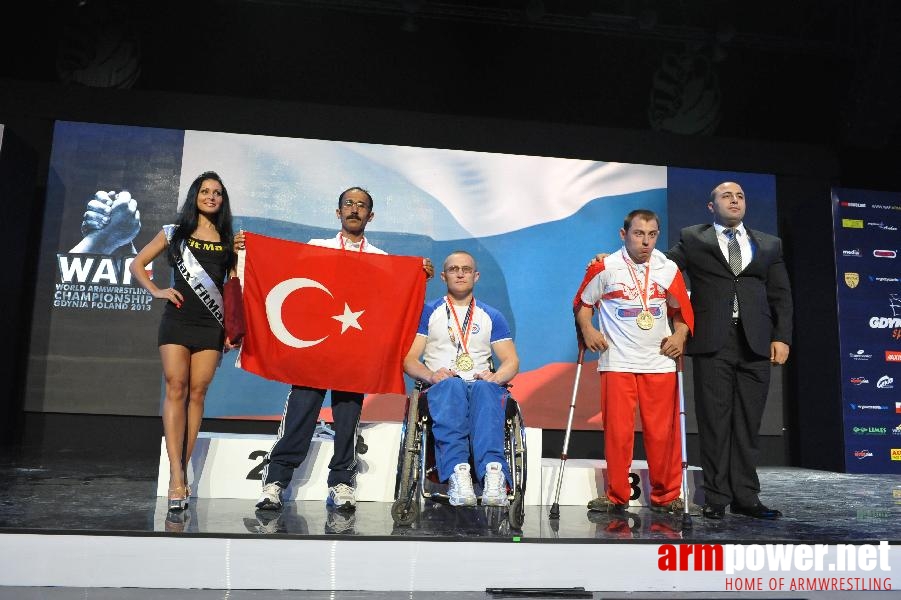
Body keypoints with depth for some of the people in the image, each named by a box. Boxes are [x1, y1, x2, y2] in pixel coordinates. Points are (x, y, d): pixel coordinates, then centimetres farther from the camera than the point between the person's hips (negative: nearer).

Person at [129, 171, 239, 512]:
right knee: (176, 390, -9)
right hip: (177, 320, -1)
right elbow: (137, 265, 14)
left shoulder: (229, 240, 11)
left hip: (212, 324, 1)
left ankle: (182, 469, 6)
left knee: (197, 393, 0)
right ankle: (176, 476, -11)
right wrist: (157, 291, -1)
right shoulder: (174, 233, 10)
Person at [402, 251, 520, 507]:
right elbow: (409, 359, 8)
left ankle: (493, 472, -55)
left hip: (482, 384, 1)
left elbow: (512, 361, 14)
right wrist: (431, 375, -14)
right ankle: (457, 471, -55)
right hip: (442, 386, -1)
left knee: (484, 389, -36)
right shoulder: (428, 312, 19)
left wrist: (495, 376, -9)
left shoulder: (492, 316, 24)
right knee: (452, 386, -38)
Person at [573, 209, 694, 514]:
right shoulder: (605, 268, -2)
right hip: (617, 361, -2)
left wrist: (679, 335, 1)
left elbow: (681, 309, 17)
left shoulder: (669, 269, 6)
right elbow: (582, 303, 8)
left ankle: (666, 496, 19)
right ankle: (617, 496, 15)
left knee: (663, 432, 4)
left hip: (660, 361, 2)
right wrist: (587, 330, -7)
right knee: (617, 431, 0)